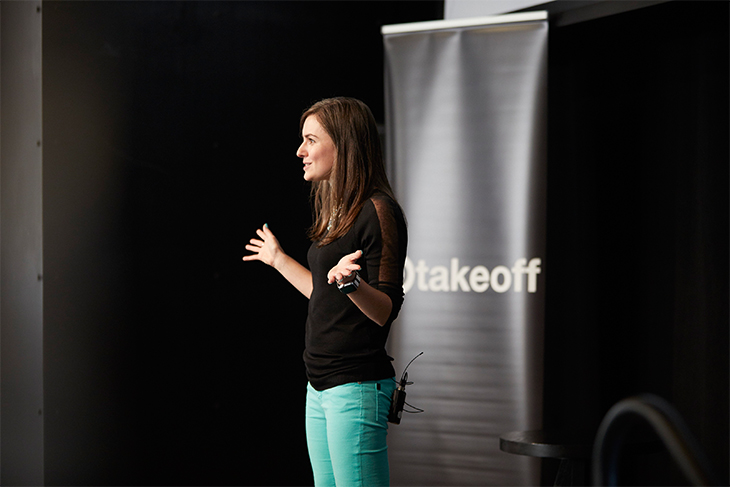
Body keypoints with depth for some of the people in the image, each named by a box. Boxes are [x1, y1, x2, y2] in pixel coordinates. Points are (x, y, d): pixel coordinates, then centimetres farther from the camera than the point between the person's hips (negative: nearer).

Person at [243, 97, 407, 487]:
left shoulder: (378, 211, -13)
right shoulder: (336, 212, 15)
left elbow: (386, 310, -17)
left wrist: (351, 283, -37)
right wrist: (278, 259, 36)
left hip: (356, 385, -9)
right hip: (321, 385, 9)